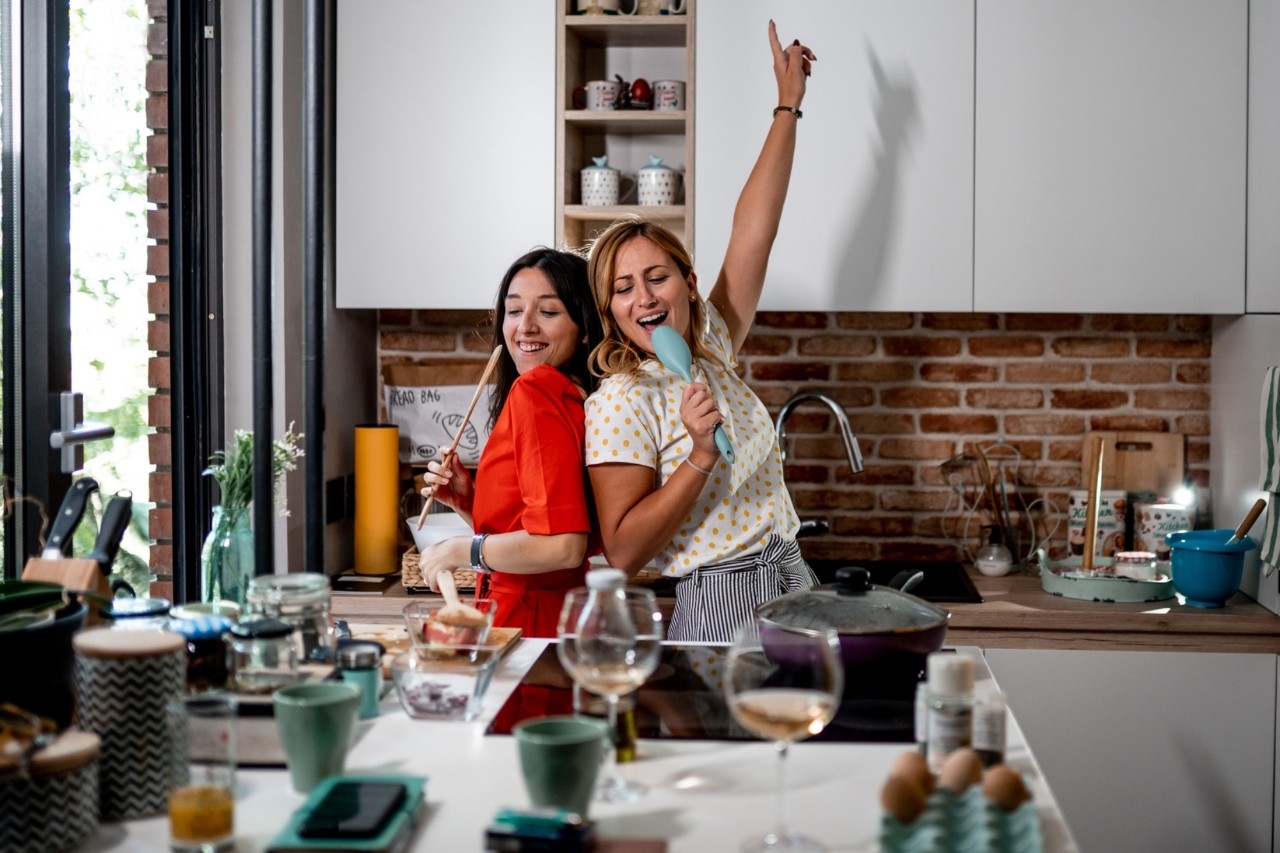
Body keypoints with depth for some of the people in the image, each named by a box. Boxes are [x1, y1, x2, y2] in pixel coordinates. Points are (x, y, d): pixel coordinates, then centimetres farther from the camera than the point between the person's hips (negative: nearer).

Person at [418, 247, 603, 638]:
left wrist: (462, 549, -12)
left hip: (531, 626, -8)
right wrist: (467, 502, 1)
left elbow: (561, 547, -26)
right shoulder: (578, 398, 10)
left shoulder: (535, 388, -16)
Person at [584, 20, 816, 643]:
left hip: (795, 591, 7)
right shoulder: (620, 401, -13)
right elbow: (621, 553, -16)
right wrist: (701, 455, -25)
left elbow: (752, 231, 8)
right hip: (719, 612, -6)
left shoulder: (710, 349, 6)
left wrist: (788, 105, 11)